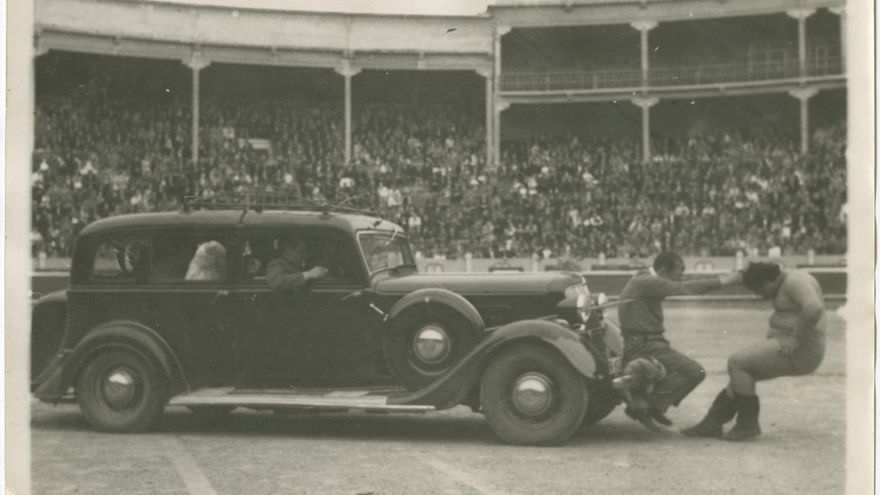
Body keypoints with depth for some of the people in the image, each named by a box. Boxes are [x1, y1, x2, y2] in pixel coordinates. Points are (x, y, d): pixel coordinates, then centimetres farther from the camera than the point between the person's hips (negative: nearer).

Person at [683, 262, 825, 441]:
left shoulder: (794, 281, -15)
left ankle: (748, 423, -4)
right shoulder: (786, 284, 17)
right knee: (741, 372, 13)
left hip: (798, 352, -11)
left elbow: (814, 308, -33)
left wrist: (795, 340, -25)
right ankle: (712, 423, 12)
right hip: (791, 351, 11)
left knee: (737, 362, -13)